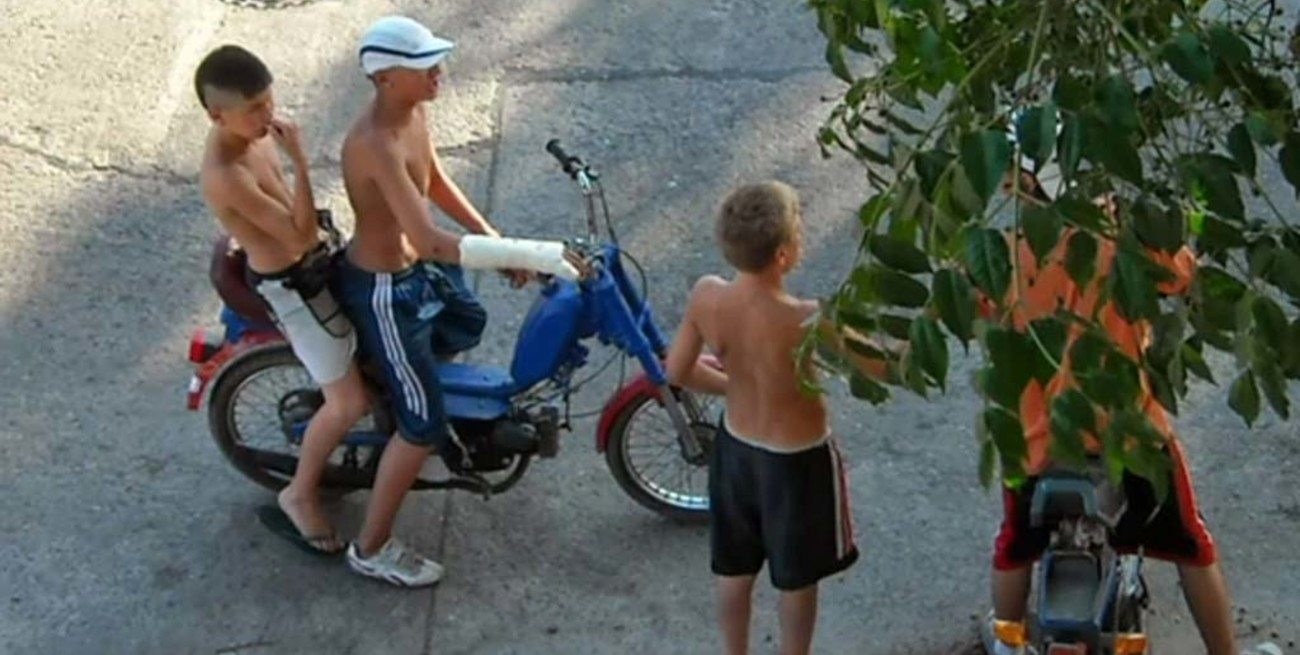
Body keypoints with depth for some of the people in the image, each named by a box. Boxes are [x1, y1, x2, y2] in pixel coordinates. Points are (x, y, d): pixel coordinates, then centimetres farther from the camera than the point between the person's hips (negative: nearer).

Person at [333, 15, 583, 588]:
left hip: (414, 267, 9)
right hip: (383, 290, -9)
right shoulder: (376, 144, -36)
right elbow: (431, 241, -42)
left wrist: (498, 243, 4)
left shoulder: (413, 112, -6)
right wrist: (530, 254, -42)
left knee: (466, 327, 35)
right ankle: (371, 549, 16)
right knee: (424, 426, 0)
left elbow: (438, 184, 12)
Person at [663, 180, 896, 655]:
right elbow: (888, 369, -24)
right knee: (798, 577, 21)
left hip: (735, 447, 4)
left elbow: (677, 371, -5)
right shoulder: (810, 322, -35)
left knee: (734, 568, 26)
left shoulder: (706, 297, -21)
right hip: (797, 462, -4)